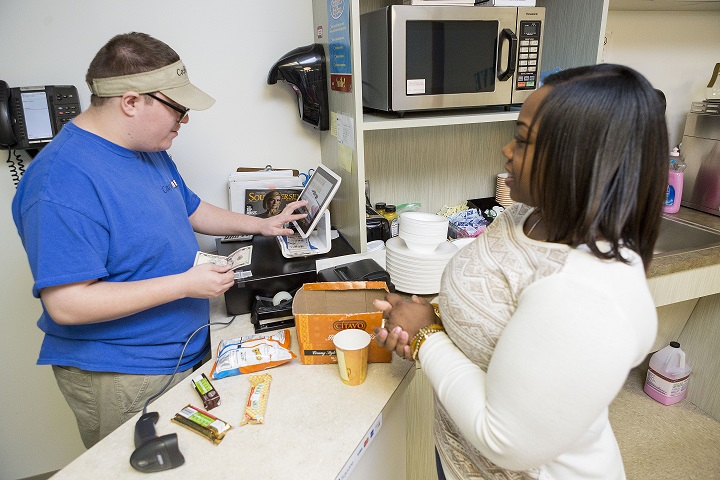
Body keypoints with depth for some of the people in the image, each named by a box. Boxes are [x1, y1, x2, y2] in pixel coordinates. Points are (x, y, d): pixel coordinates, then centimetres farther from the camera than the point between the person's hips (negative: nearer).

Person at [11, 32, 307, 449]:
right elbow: (67, 304, -29)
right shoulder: (64, 180, -27)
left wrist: (261, 224, 13)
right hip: (121, 381, -8)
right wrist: (185, 283, -27)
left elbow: (190, 209, 18)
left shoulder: (151, 151, 3)